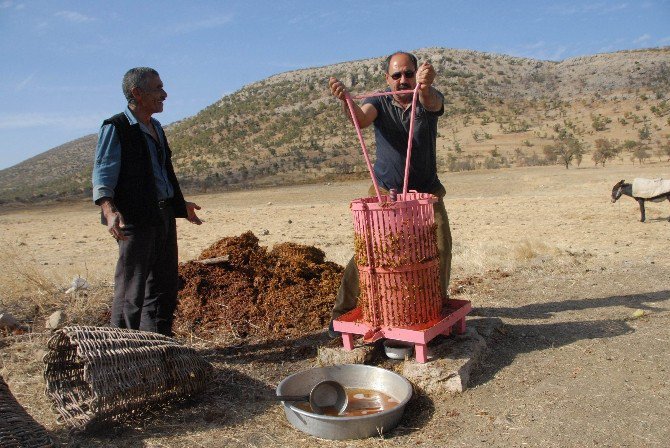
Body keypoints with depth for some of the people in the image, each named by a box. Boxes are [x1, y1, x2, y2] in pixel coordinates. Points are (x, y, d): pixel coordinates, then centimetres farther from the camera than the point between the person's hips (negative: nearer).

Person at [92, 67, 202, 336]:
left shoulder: (155, 127, 17)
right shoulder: (115, 128, -7)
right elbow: (102, 176, -14)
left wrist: (181, 205, 31)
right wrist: (110, 212, -31)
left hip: (164, 216, 8)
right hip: (135, 219, -8)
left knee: (164, 286, 13)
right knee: (131, 292, -3)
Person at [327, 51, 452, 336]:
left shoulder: (429, 99, -7)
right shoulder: (379, 102, -6)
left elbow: (432, 103, -33)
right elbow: (361, 119, -28)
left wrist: (425, 86, -58)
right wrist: (345, 101, -52)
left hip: (427, 191, 1)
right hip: (385, 192, -1)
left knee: (441, 247, -1)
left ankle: (439, 300, 25)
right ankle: (342, 311, 3)